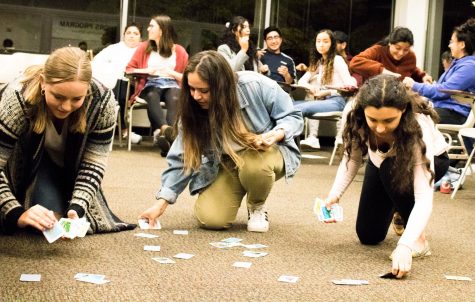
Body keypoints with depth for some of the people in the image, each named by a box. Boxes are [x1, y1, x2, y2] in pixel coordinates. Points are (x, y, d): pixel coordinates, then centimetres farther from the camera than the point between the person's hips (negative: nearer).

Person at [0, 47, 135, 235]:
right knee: (51, 221, -20)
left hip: (72, 167, 3)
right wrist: (17, 214, -46)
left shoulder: (102, 102, -30)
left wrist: (76, 209, -37)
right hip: (28, 167, -2)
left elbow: (93, 165, -22)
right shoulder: (17, 100, -37)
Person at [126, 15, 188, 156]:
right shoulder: (144, 47, 16)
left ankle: (161, 133, -59)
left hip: (171, 86, 0)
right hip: (150, 86, 0)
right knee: (152, 95, -38)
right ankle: (166, 129, -62)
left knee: (174, 97, -38)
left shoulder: (179, 50, 12)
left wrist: (171, 73, -6)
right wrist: (147, 70, -1)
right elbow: (129, 69, 14)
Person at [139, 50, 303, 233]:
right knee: (210, 219, -19)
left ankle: (257, 207, -4)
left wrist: (277, 134, -35)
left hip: (267, 151, -2)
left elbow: (293, 117, -12)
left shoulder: (255, 86, -27)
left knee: (254, 165, -39)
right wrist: (162, 202, -19)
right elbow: (182, 159, -11)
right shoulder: (193, 110, -16)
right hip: (227, 164, 2)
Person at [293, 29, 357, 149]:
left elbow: (350, 85, -8)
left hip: (336, 101, -7)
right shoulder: (317, 62, 21)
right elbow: (301, 81, 14)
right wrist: (311, 87, -9)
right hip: (320, 101, 7)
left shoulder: (337, 60, 0)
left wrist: (327, 92, -18)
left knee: (301, 108, -30)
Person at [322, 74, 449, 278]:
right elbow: (352, 158, -15)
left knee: (393, 169, -38)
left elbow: (424, 196, -46)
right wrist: (334, 195, -31)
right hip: (381, 163, 4)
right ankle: (397, 211, 32)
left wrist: (405, 245, -58)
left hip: (430, 161, -4)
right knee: (368, 236, -1)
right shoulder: (357, 117, -33)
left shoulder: (417, 125, -43)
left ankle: (418, 237, -16)